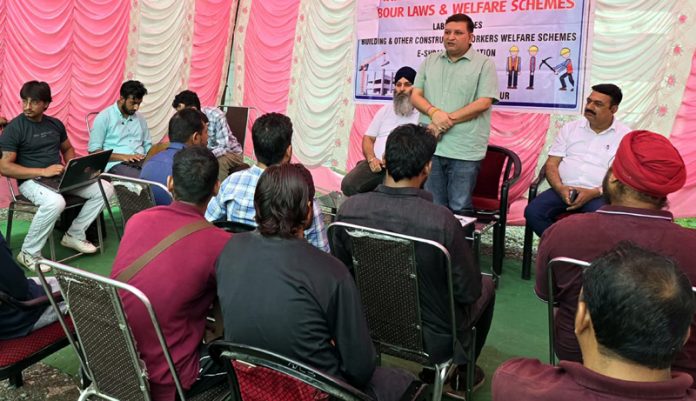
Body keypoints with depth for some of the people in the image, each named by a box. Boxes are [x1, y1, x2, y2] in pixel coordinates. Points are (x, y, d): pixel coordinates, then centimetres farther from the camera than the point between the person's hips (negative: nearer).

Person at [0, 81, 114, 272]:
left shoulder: (55, 124, 9)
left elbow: (67, 149, 23)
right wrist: (42, 171, -24)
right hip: (31, 180, -6)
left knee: (105, 189, -9)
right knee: (55, 202, -39)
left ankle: (74, 235, 2)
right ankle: (28, 253, -16)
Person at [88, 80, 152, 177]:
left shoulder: (140, 118, 18)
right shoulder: (104, 117, 1)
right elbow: (94, 150, -3)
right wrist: (123, 156, -16)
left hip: (142, 162, 5)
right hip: (117, 164, -5)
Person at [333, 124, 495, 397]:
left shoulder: (348, 209, -19)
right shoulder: (441, 221, -32)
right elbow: (469, 291, -18)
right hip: (431, 338, -4)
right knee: (486, 287, 25)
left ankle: (430, 369, 44)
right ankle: (461, 369, 42)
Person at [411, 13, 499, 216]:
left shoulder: (484, 64, 0)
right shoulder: (430, 61, 14)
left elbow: (483, 103, -10)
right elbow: (415, 95, 8)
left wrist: (448, 120, -15)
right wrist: (434, 112, -13)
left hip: (464, 150, -4)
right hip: (430, 146, 4)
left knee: (460, 209, 2)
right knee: (432, 207, 12)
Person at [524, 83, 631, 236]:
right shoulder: (570, 128, 13)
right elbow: (551, 163, 8)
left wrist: (594, 193, -18)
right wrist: (560, 188, -13)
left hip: (600, 195, -2)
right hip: (564, 189, 3)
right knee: (532, 212, -24)